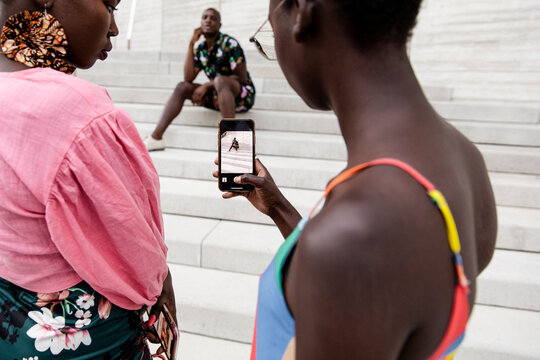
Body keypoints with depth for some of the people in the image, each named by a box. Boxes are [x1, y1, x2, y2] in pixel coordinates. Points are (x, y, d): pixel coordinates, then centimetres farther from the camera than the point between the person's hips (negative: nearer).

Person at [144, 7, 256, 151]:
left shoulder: (229, 43, -11)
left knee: (220, 80, -36)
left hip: (242, 95, -6)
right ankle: (156, 137, -12)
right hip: (217, 96, 6)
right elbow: (188, 78, -5)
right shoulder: (200, 50, 6)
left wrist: (207, 85, -17)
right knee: (182, 87, -5)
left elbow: (241, 78, -15)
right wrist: (191, 45, -7)